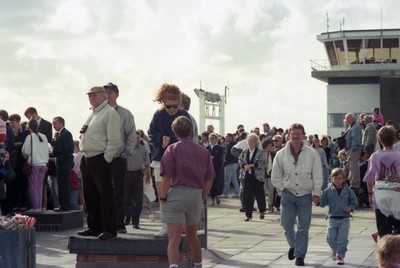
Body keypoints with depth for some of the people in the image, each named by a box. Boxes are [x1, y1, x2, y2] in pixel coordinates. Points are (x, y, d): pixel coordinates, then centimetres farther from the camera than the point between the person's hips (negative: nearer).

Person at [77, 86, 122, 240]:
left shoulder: (109, 113, -8)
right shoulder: (92, 113, 19)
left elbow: (114, 140, -15)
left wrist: (106, 159, -15)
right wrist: (84, 157, 15)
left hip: (100, 160, -9)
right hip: (86, 159, 9)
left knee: (105, 195, -5)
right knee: (89, 195, 13)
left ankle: (109, 229, -1)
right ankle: (94, 227, 22)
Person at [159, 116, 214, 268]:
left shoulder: (173, 149, -5)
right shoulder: (204, 151, 7)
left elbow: (167, 177, -11)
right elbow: (209, 180, 7)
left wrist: (163, 197, -2)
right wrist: (202, 198, 16)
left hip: (176, 193, -4)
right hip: (196, 195, 4)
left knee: (174, 239, -8)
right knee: (192, 236, 25)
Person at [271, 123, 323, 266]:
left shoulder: (312, 154, -5)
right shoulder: (281, 154, -1)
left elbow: (317, 175, -2)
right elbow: (275, 177, 7)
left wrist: (316, 193, -6)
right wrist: (283, 189, 0)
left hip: (305, 195, -1)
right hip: (288, 194, 1)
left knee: (303, 227, 2)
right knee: (287, 225, 3)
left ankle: (300, 255, 12)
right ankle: (293, 245, 31)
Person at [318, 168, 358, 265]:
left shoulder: (347, 190, 2)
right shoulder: (328, 191, 2)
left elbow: (354, 201, 8)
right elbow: (322, 202, 2)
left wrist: (351, 208, -10)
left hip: (344, 218, -1)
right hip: (332, 218, 1)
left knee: (342, 239, -4)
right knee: (330, 238, -1)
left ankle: (340, 256, 10)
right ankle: (335, 250, 29)